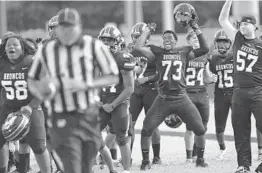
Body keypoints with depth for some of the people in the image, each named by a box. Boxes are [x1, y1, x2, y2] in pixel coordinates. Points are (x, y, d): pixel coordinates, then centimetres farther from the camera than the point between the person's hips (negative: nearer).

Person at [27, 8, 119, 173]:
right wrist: (39, 92, -7)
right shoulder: (46, 51, 4)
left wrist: (85, 85, -15)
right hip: (63, 120, -1)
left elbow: (113, 77, 0)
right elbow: (32, 79, 17)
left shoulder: (94, 46, -1)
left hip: (89, 117, 1)